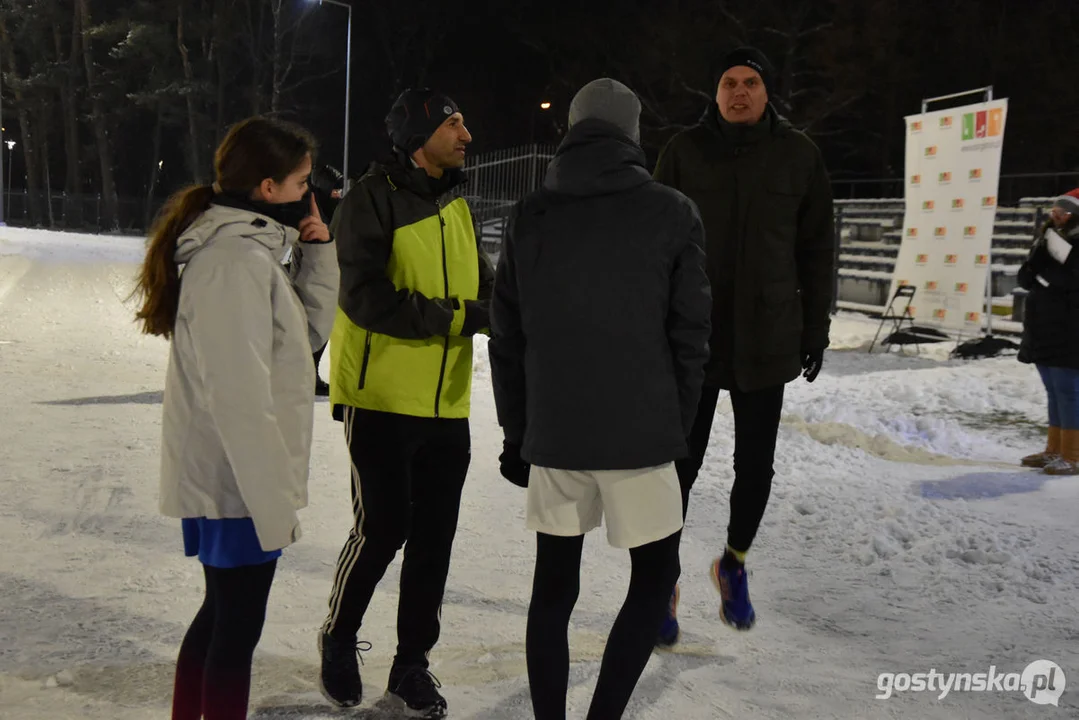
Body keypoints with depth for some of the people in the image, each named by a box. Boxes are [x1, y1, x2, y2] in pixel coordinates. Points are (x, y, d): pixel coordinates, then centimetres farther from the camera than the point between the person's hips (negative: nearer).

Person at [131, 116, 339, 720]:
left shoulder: (249, 247, 10)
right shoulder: (236, 260, -22)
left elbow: (310, 331, 15)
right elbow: (240, 398, -25)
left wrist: (316, 252, 3)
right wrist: (275, 502, -21)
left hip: (222, 481, 10)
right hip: (239, 485, -10)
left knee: (222, 613, 20)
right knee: (238, 627, 3)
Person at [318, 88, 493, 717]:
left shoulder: (457, 206, 12)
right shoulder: (372, 201, -11)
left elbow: (483, 286, 13)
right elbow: (367, 299, -21)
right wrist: (458, 315, -23)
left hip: (447, 405, 7)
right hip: (381, 397, -6)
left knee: (434, 537, 9)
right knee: (382, 529, -2)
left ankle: (412, 665, 24)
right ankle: (339, 639, 25)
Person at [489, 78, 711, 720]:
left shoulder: (530, 217, 4)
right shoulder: (672, 213, -4)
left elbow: (507, 339, 6)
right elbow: (689, 337, -4)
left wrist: (517, 433, 14)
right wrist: (677, 427, 8)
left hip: (552, 437, 3)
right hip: (639, 436, -3)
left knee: (554, 585, 13)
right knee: (655, 576, 14)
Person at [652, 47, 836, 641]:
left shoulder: (798, 156, 3)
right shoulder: (684, 151, 0)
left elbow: (817, 248, 8)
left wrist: (816, 326, 6)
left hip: (767, 339, 2)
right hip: (692, 337, -1)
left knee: (755, 465, 9)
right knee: (680, 464, 2)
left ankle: (735, 561, 34)